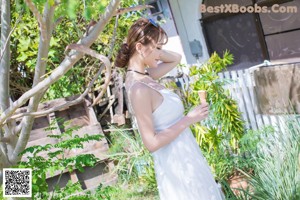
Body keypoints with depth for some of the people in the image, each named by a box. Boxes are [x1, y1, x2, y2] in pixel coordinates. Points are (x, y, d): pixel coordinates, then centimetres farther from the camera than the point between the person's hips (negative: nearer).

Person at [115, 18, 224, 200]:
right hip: (176, 162, -9)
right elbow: (152, 143, -25)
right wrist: (188, 120, -19)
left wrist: (154, 50, -1)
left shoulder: (144, 76, 1)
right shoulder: (139, 88, -25)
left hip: (184, 156, 9)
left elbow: (176, 59, 16)